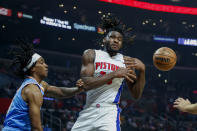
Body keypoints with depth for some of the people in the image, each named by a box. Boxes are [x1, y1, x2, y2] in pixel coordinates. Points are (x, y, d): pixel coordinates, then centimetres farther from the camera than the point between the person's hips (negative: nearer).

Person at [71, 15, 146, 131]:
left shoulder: (127, 61, 9)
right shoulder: (91, 54, 5)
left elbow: (136, 95, 7)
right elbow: (86, 84, -10)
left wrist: (142, 70, -6)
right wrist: (114, 74, -16)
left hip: (109, 112, -1)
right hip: (88, 112, 1)